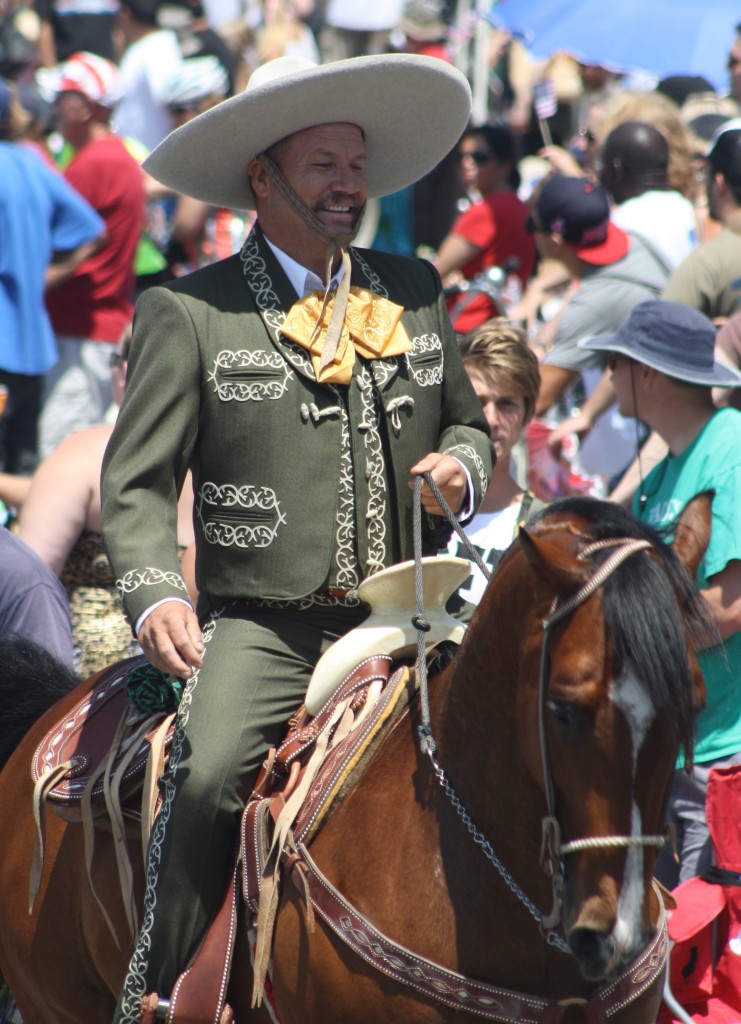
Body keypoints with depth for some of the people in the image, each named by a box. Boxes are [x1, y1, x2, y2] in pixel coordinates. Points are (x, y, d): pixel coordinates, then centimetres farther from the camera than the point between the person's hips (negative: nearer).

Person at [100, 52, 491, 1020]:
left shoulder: (414, 292, 16)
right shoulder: (188, 315, 3)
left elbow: (466, 424, 29)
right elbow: (136, 485, 0)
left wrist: (461, 467, 4)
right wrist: (157, 595, -18)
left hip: (406, 625, 4)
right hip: (263, 627, -4)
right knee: (209, 779, -28)